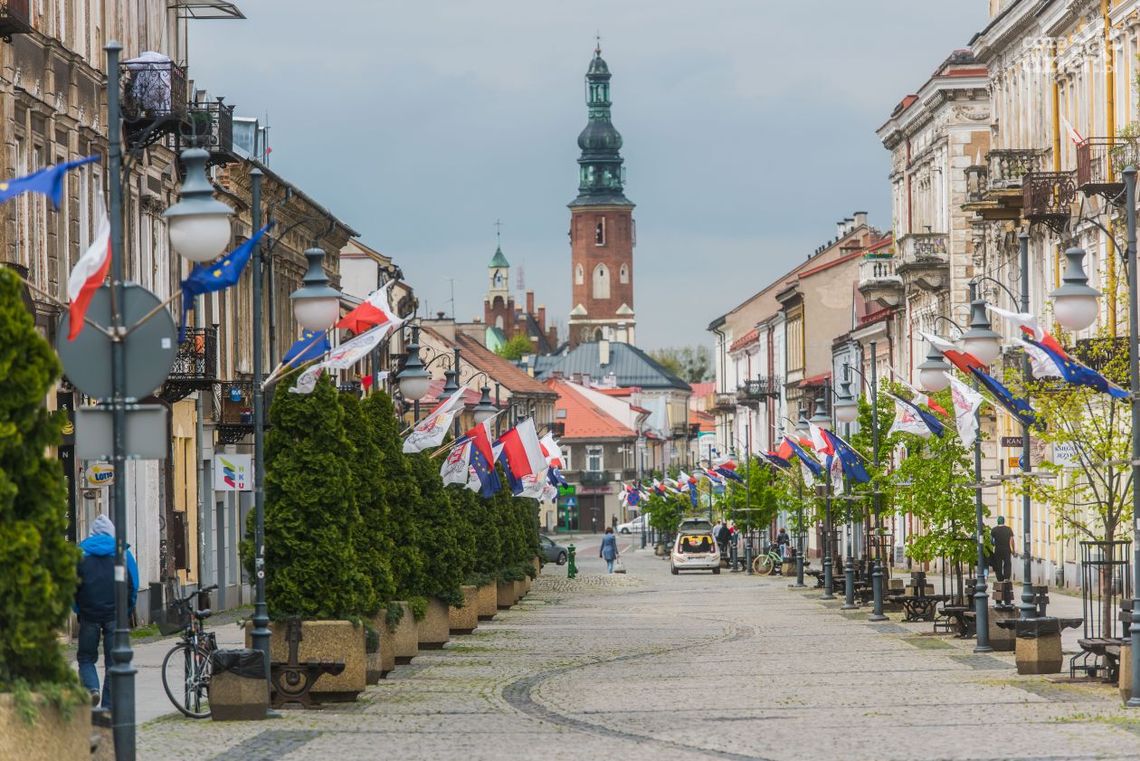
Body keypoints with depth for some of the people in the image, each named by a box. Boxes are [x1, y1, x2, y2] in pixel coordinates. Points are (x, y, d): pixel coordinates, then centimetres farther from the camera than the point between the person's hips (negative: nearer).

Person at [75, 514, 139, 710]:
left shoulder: (80, 552, 5)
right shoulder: (122, 553, 6)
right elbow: (133, 585, 6)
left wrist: (77, 609, 12)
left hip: (89, 614, 0)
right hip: (115, 615, 0)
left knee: (86, 657, 13)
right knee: (113, 661, 6)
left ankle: (91, 687, -13)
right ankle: (108, 705, 2)